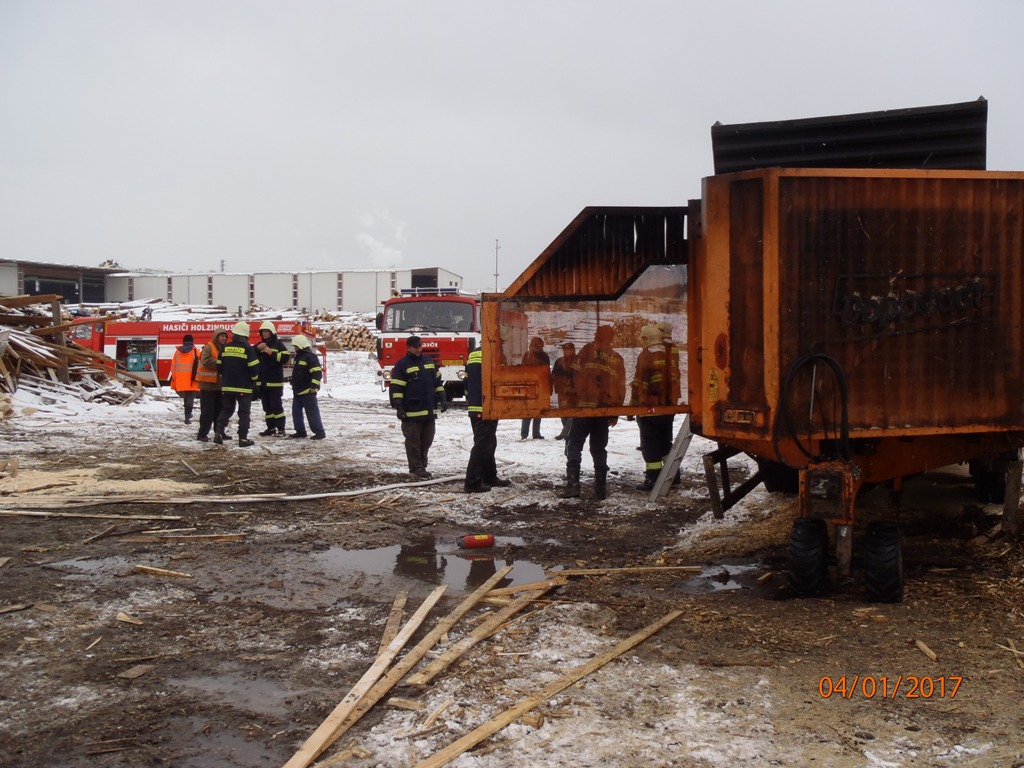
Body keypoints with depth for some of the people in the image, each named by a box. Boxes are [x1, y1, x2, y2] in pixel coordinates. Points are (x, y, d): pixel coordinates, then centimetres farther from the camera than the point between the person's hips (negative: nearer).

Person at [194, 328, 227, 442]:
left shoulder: (224, 349, 15)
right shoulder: (208, 347, -10)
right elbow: (206, 361, -24)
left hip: (219, 384, 8)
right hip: (208, 384, -8)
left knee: (219, 410, 12)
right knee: (207, 410, -8)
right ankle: (202, 434, -3)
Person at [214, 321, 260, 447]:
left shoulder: (225, 348, 4)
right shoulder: (248, 349, -10)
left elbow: (219, 366, 9)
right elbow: (254, 368, -12)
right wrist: (256, 382, 3)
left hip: (227, 386, 4)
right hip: (244, 387, -4)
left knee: (226, 410, 16)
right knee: (244, 413, 2)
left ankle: (218, 433, 3)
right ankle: (243, 439, 0)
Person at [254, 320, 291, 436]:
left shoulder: (278, 344, -1)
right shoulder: (259, 345, 16)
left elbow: (285, 357, -14)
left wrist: (271, 353, -18)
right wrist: (257, 348, -9)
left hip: (275, 381, -6)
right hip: (262, 381, 6)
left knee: (276, 405, -7)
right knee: (266, 406, 9)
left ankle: (281, 428, -4)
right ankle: (271, 428, 15)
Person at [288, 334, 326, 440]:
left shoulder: (310, 356, -14)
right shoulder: (299, 357, 18)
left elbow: (317, 373, -21)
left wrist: (314, 386, -25)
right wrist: (294, 386, 28)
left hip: (307, 391, -10)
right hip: (298, 391, 10)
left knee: (312, 412, -7)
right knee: (296, 411, 10)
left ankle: (319, 432, -3)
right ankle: (300, 431, 18)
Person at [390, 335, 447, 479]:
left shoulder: (429, 361, 14)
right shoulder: (402, 364, -5)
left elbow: (437, 381, 21)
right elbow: (396, 388, -8)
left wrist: (442, 399, 16)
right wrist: (399, 408, -13)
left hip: (429, 410, 6)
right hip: (412, 412, -6)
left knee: (427, 441, 11)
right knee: (413, 442, -1)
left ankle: (422, 466, 21)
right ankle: (416, 469, 5)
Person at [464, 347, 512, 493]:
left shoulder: (472, 355, 15)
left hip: (474, 408, 9)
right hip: (487, 409, -9)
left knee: (488, 443, 18)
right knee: (482, 445, -7)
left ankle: (490, 477, 24)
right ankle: (472, 482, -8)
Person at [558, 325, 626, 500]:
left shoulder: (588, 350, 2)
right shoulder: (617, 359, 12)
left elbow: (577, 374, -5)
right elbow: (621, 388, 11)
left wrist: (580, 395, 6)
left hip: (586, 405, -4)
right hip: (605, 408, 4)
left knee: (574, 444, 0)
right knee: (599, 448, 11)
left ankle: (572, 485, -11)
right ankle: (601, 488, 6)